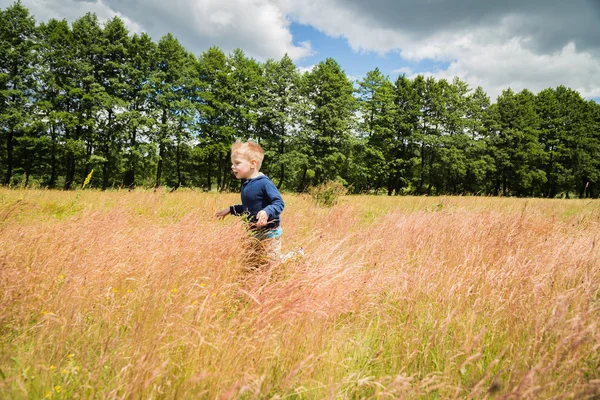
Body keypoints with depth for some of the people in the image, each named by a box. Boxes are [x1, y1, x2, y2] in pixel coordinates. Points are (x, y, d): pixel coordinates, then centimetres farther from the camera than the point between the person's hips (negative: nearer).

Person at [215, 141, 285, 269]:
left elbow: (279, 203, -24)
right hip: (253, 233, 9)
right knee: (252, 266, 17)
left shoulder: (264, 183, -21)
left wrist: (267, 212, -40)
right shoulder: (245, 185, 6)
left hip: (269, 233, -9)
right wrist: (230, 210, 20)